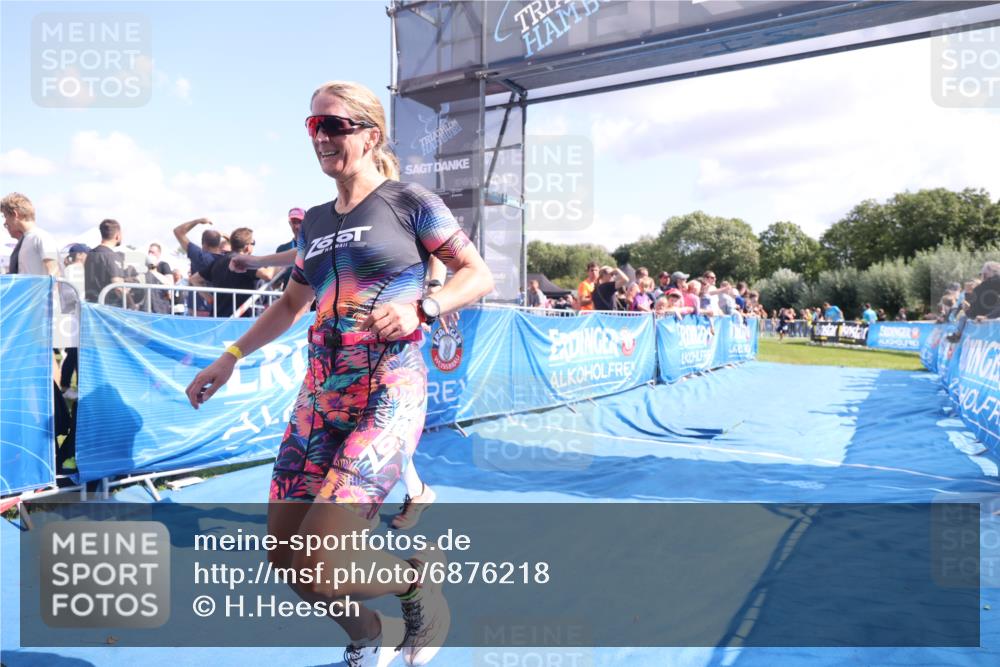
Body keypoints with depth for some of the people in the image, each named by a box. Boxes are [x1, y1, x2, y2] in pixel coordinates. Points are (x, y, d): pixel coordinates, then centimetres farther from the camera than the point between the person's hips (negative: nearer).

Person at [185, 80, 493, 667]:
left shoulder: (409, 202, -1)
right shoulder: (316, 221, 16)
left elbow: (479, 275, -2)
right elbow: (293, 303, 27)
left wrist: (420, 308, -18)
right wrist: (231, 357, 23)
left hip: (387, 395, -7)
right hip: (319, 395, 7)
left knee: (316, 568, -15)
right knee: (284, 559, 6)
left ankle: (421, 581, 17)